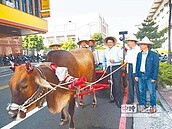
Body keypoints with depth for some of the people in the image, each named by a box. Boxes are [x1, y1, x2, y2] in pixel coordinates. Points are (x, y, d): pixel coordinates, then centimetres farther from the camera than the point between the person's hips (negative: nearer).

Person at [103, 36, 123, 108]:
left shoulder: (118, 49, 2)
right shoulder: (105, 51, 17)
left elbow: (121, 58, -5)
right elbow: (104, 60, 25)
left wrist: (114, 59, -16)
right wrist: (104, 67, 19)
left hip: (116, 67, -5)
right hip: (109, 68, 5)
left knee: (117, 84, -10)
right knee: (111, 84, 10)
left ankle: (119, 101, -5)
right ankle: (114, 97, 23)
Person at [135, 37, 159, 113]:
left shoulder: (154, 54, -6)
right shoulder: (139, 54, 8)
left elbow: (156, 66, -7)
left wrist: (154, 78, -11)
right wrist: (136, 75, 7)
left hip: (149, 76, -4)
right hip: (141, 76, 5)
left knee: (152, 92, 4)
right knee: (142, 91, 12)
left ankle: (153, 106, 19)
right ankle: (142, 104, 26)